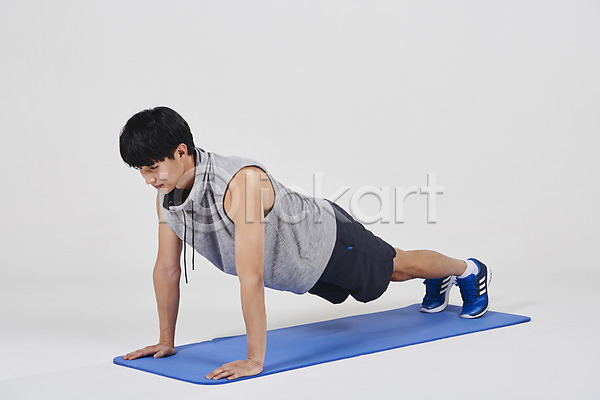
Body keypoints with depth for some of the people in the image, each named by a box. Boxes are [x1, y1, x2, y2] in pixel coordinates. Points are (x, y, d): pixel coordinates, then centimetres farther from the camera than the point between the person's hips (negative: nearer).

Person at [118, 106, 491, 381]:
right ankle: (438, 282, 61)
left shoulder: (240, 183, -45)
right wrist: (166, 340, -5)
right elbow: (167, 269, -9)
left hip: (327, 240, -7)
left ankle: (468, 270, 50)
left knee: (396, 265, 19)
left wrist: (254, 360, -45)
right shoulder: (166, 193, -20)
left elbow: (251, 276, -47)